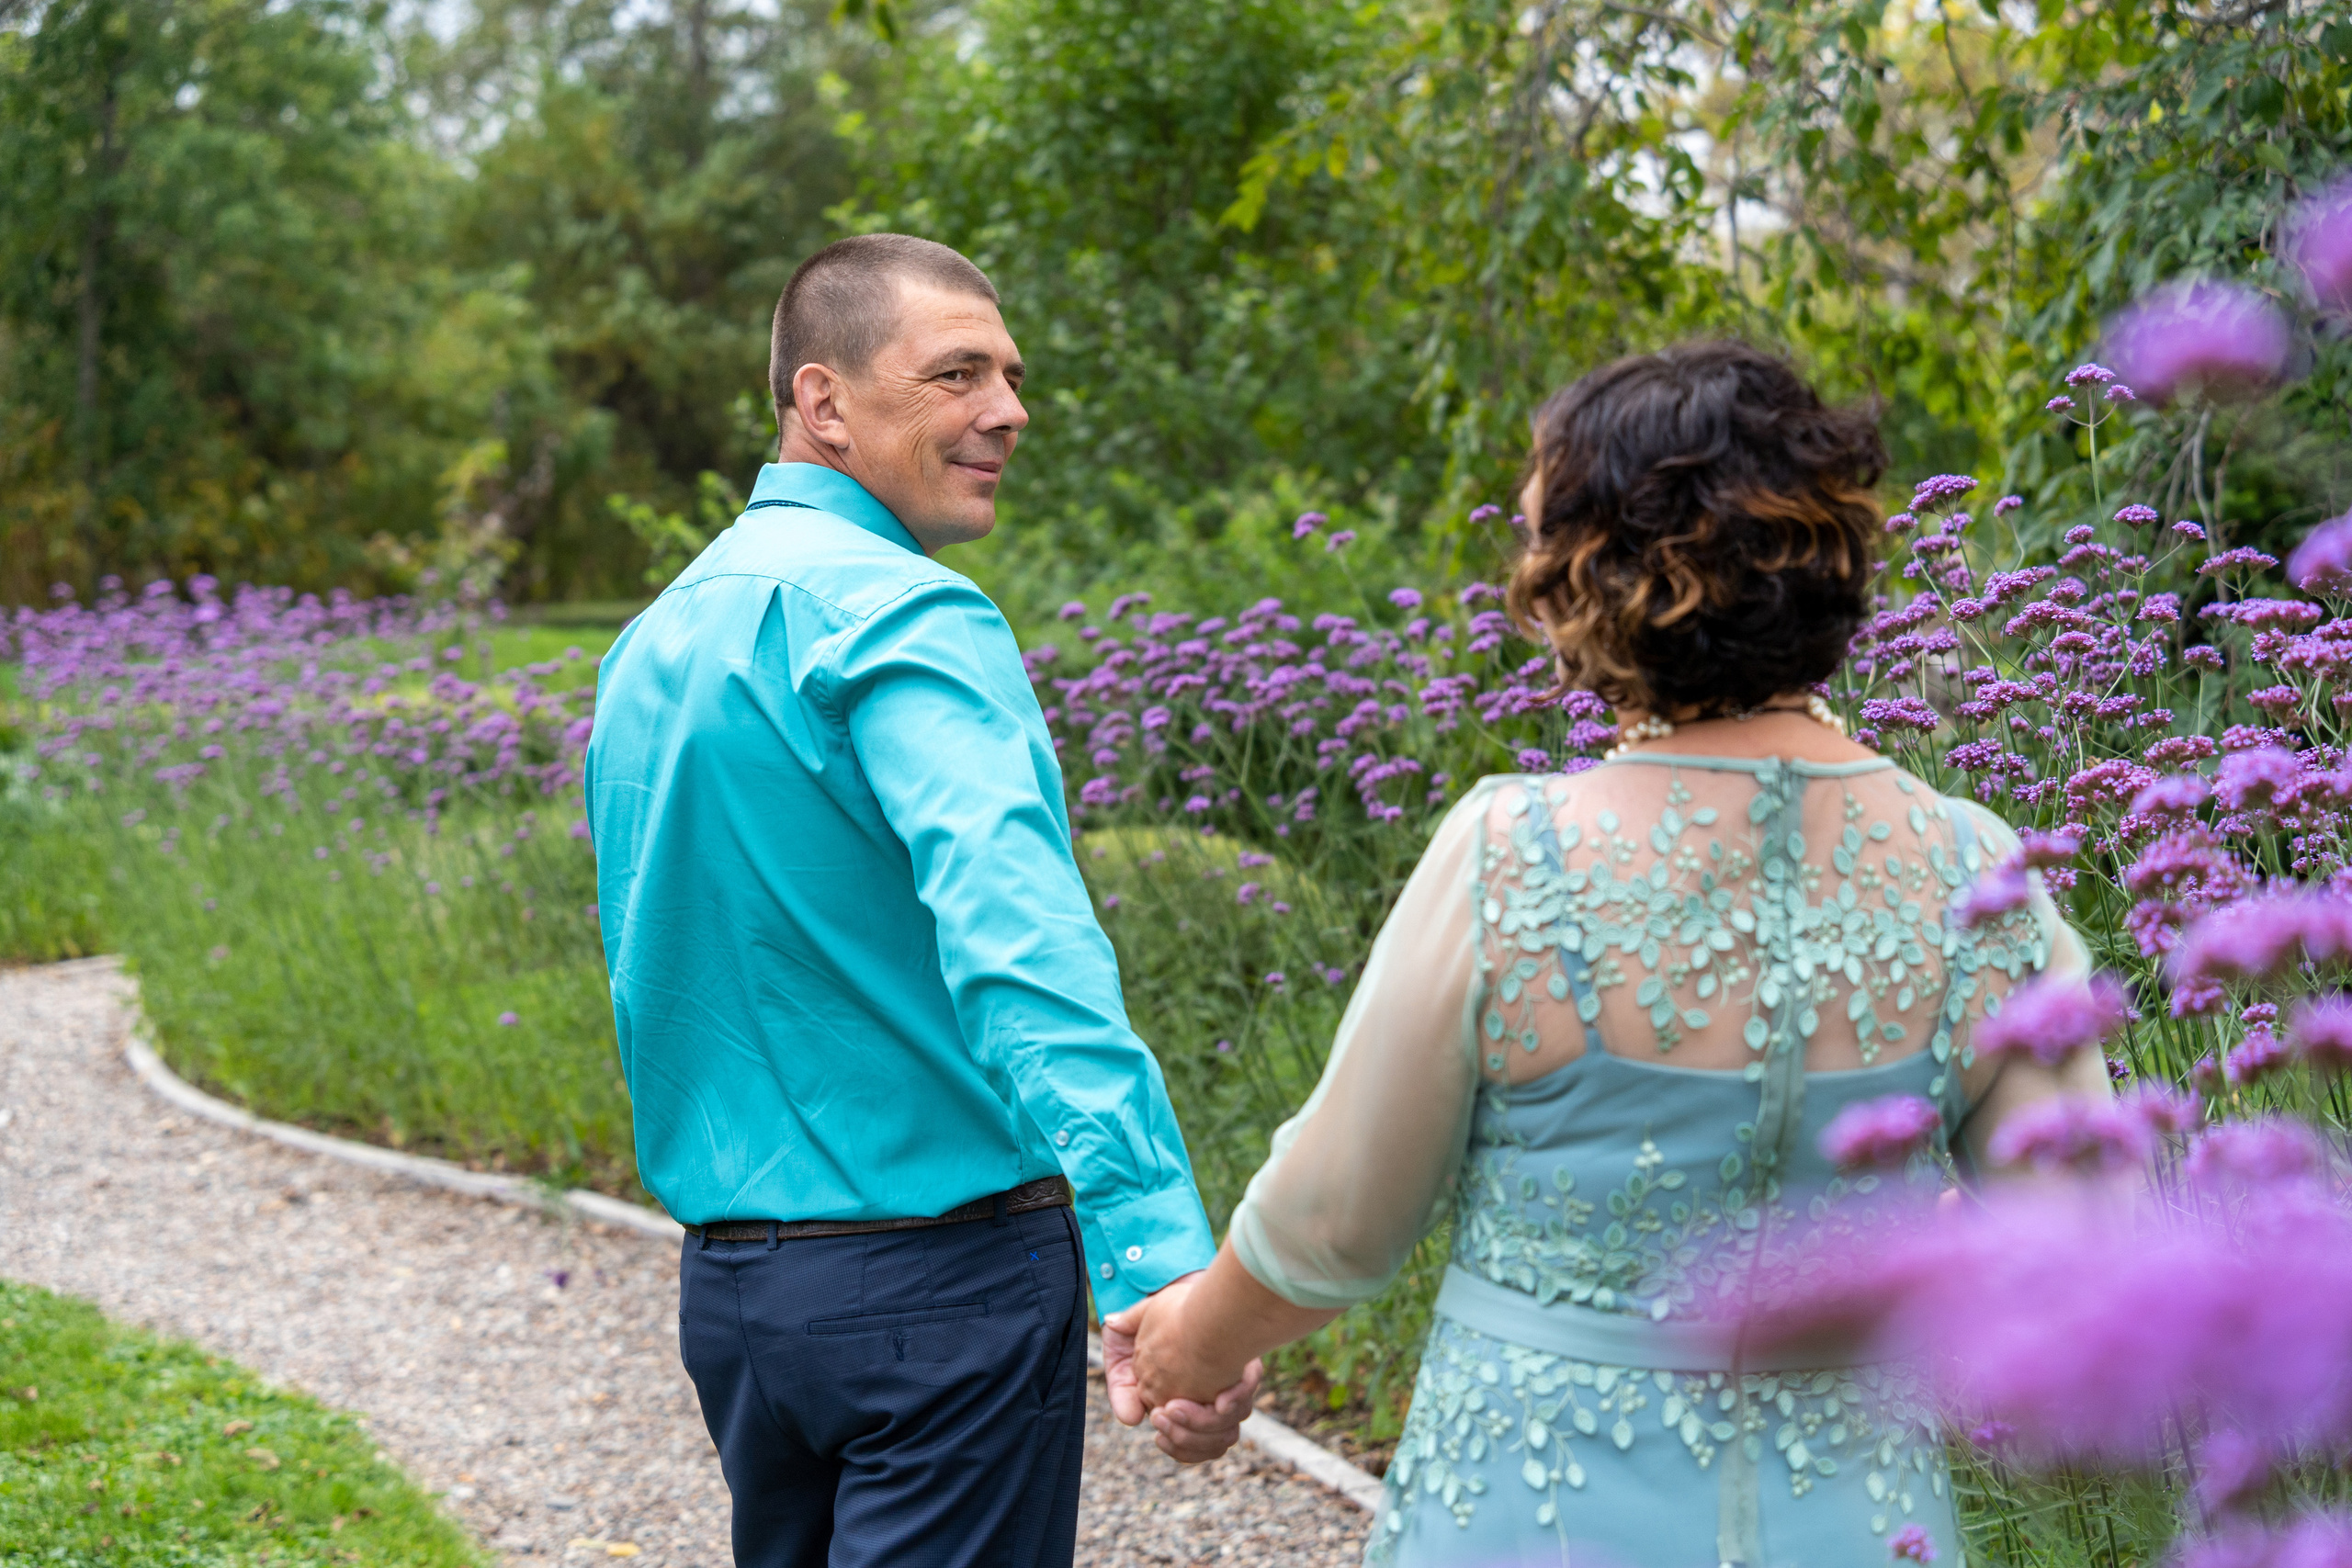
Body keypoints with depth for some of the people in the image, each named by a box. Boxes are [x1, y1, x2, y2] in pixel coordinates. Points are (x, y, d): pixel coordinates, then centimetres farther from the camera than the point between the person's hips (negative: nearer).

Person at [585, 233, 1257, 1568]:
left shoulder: (652, 643, 11)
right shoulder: (902, 617, -17)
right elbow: (1016, 940, -32)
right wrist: (1163, 1257, -41)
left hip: (724, 1285, 9)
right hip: (942, 1275, -8)